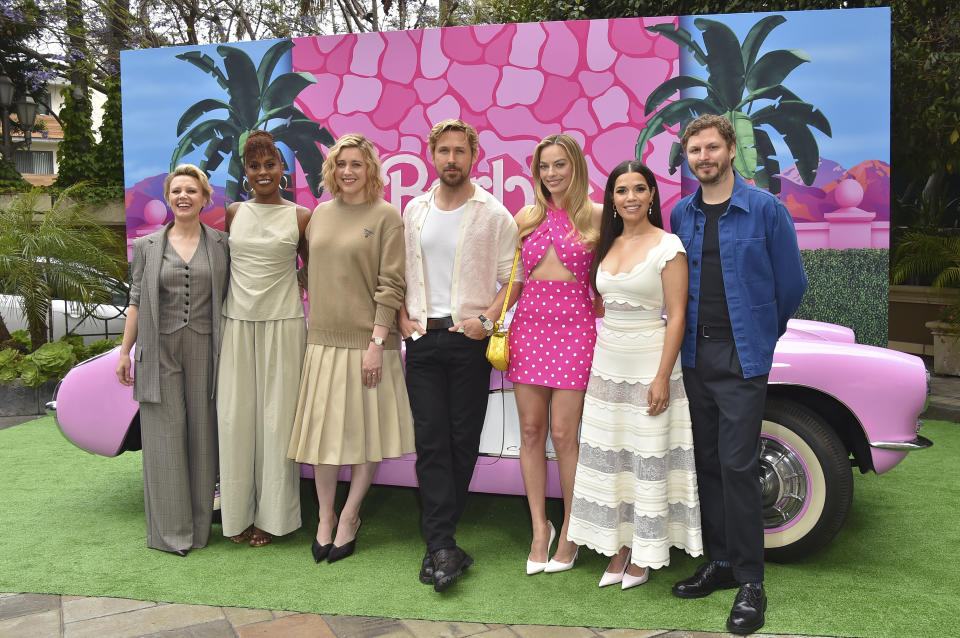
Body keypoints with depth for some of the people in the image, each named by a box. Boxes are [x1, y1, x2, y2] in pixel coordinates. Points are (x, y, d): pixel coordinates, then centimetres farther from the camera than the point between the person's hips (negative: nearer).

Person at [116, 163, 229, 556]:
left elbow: (231, 298, 7)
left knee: (202, 434, 4)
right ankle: (170, 529, 11)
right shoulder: (147, 247, 8)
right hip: (160, 351, 0)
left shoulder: (220, 245, 6)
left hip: (204, 351, 0)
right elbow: (137, 301, 8)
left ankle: (200, 525, 16)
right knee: (165, 435, 1)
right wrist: (125, 351, 4)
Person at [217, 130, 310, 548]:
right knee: (235, 416, 5)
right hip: (237, 324, 3)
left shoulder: (300, 217, 1)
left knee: (276, 417, 2)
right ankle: (239, 513, 20)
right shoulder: (232, 214, 8)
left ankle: (272, 516, 17)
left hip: (282, 325, -2)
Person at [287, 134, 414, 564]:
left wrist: (377, 342, -14)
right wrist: (313, 323, 10)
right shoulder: (320, 214, 12)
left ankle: (349, 518, 20)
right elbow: (309, 272, 17)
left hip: (366, 341, -4)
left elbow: (391, 285, -9)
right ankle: (325, 518, 22)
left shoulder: (386, 217, -3)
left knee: (365, 431, 4)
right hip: (323, 339, 4)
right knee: (321, 428, 6)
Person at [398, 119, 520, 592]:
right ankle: (443, 546, -1)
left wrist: (487, 320, -12)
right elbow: (398, 272, 17)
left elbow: (511, 279, 0)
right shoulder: (414, 211, 12)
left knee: (463, 439, 3)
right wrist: (403, 319, 4)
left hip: (469, 339, -2)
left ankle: (437, 540, 18)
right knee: (430, 440, -4)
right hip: (422, 339, 2)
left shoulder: (494, 215, 1)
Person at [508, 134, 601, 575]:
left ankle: (570, 531, 14)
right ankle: (540, 527, 19)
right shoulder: (526, 218, 12)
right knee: (531, 431, 5)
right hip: (528, 324, 4)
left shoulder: (596, 216, 1)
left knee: (564, 434, -4)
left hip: (575, 325, -4)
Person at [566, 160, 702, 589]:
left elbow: (676, 316, -11)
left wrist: (663, 377, -15)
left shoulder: (668, 246, -8)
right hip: (607, 362, 6)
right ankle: (617, 550, 23)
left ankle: (644, 555, 19)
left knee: (648, 457, 3)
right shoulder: (607, 245, 9)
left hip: (649, 363, -6)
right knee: (609, 456, 9)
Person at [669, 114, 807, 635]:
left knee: (737, 466, -6)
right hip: (695, 354, 5)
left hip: (742, 357, -5)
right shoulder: (681, 214, 9)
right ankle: (721, 562, 24)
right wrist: (693, 334, 15)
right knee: (707, 463, 10)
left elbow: (790, 283, 3)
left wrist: (763, 334, 12)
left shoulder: (766, 209, -4)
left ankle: (750, 583, 6)